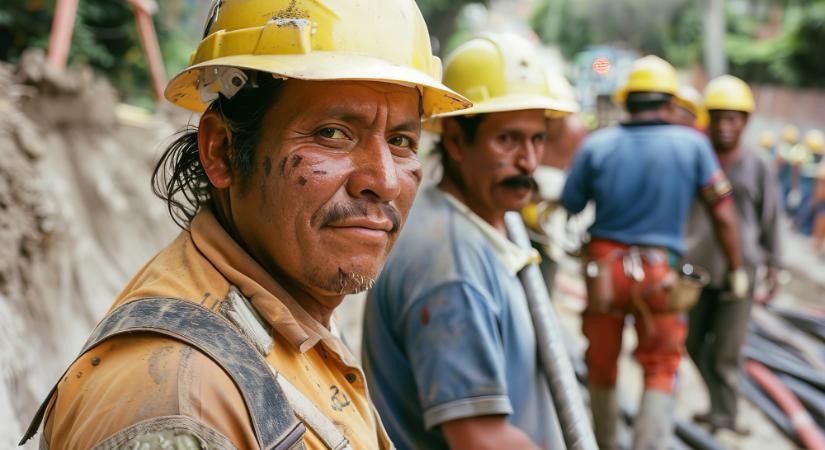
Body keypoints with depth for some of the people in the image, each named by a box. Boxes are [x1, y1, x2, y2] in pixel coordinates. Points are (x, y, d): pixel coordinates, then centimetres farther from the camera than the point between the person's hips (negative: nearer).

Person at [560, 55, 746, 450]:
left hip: (603, 266, 2)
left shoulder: (596, 145, -3)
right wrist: (736, 270, 9)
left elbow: (568, 208, 0)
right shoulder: (692, 144, -3)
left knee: (602, 366, 18)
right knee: (661, 372, 9)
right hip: (661, 274, -1)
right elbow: (723, 213, -1)